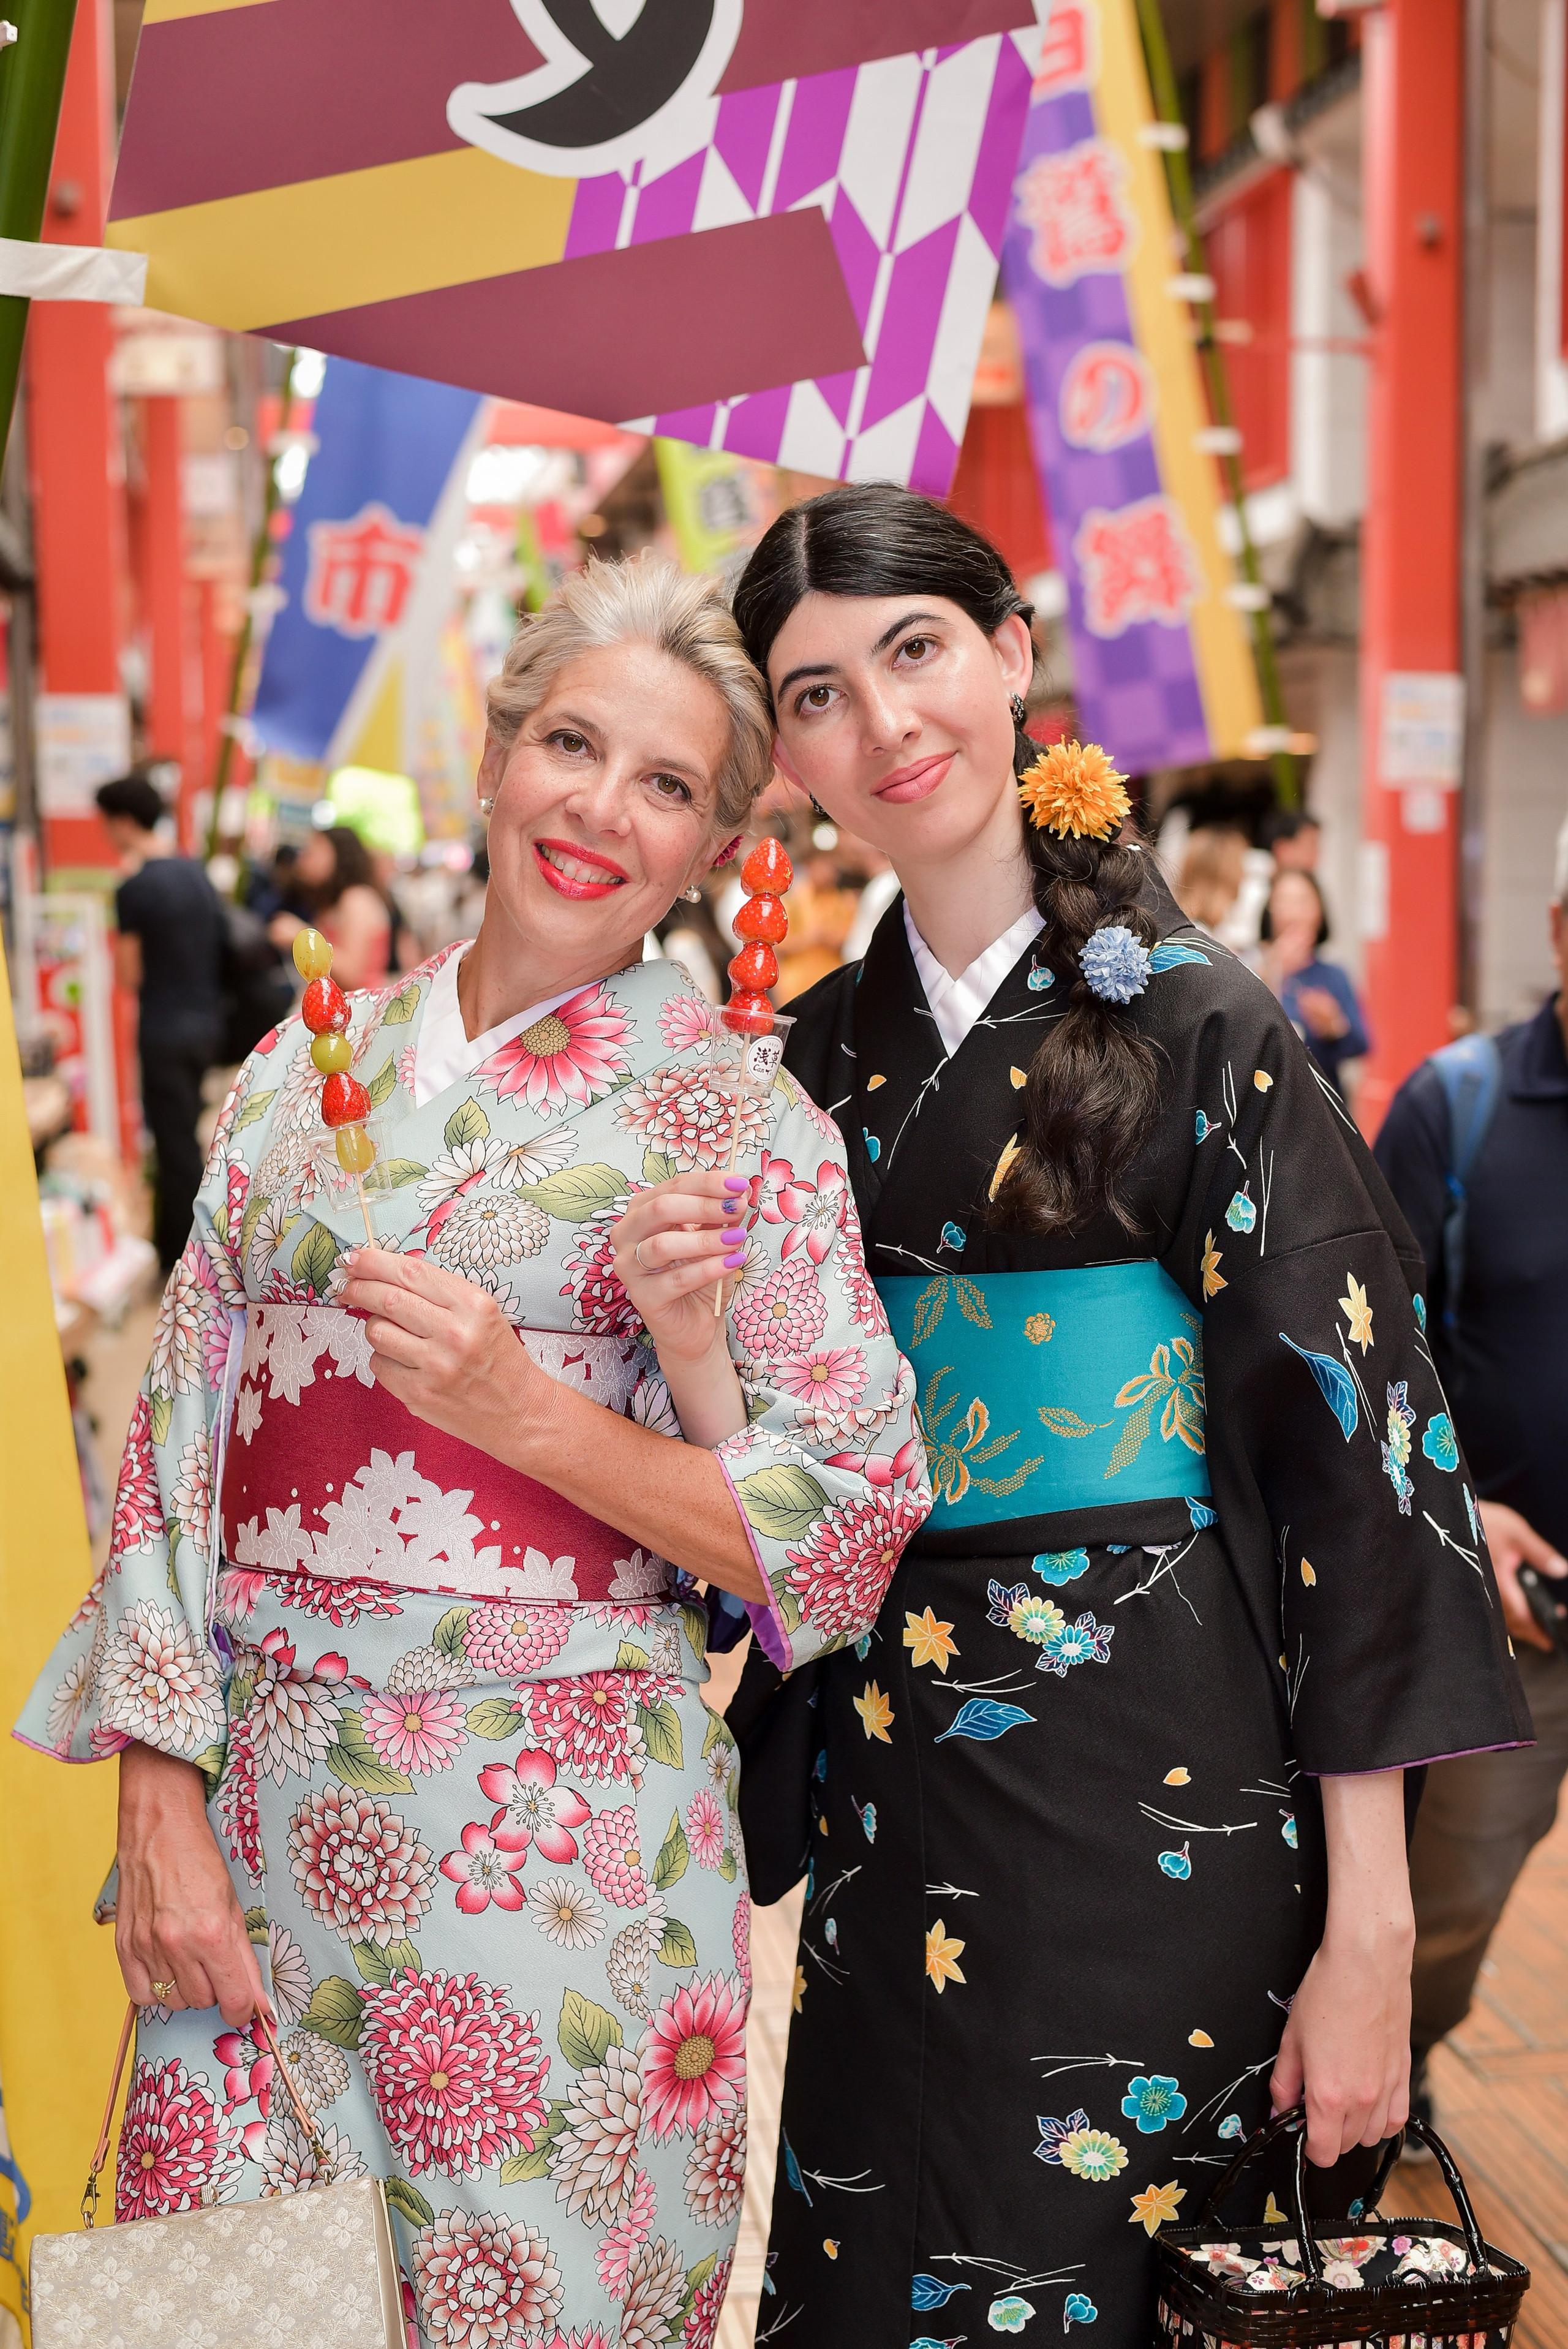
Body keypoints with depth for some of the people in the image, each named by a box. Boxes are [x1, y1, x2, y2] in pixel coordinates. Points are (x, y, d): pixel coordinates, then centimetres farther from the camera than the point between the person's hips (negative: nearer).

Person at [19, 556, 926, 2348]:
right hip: (259, 1801, 3)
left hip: (556, 1836, -3)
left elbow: (858, 1521, -4)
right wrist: (159, 1800, -2)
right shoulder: (311, 1064, 8)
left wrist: (523, 1407, -15)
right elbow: (175, 1440, 7)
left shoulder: (739, 1117, -1)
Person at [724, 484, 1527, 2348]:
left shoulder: (1199, 1027, -8)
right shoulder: (821, 1056, 7)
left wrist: (1370, 1925, -16)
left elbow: (1352, 1452, -11)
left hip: (1166, 1798, -4)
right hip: (892, 1798, 5)